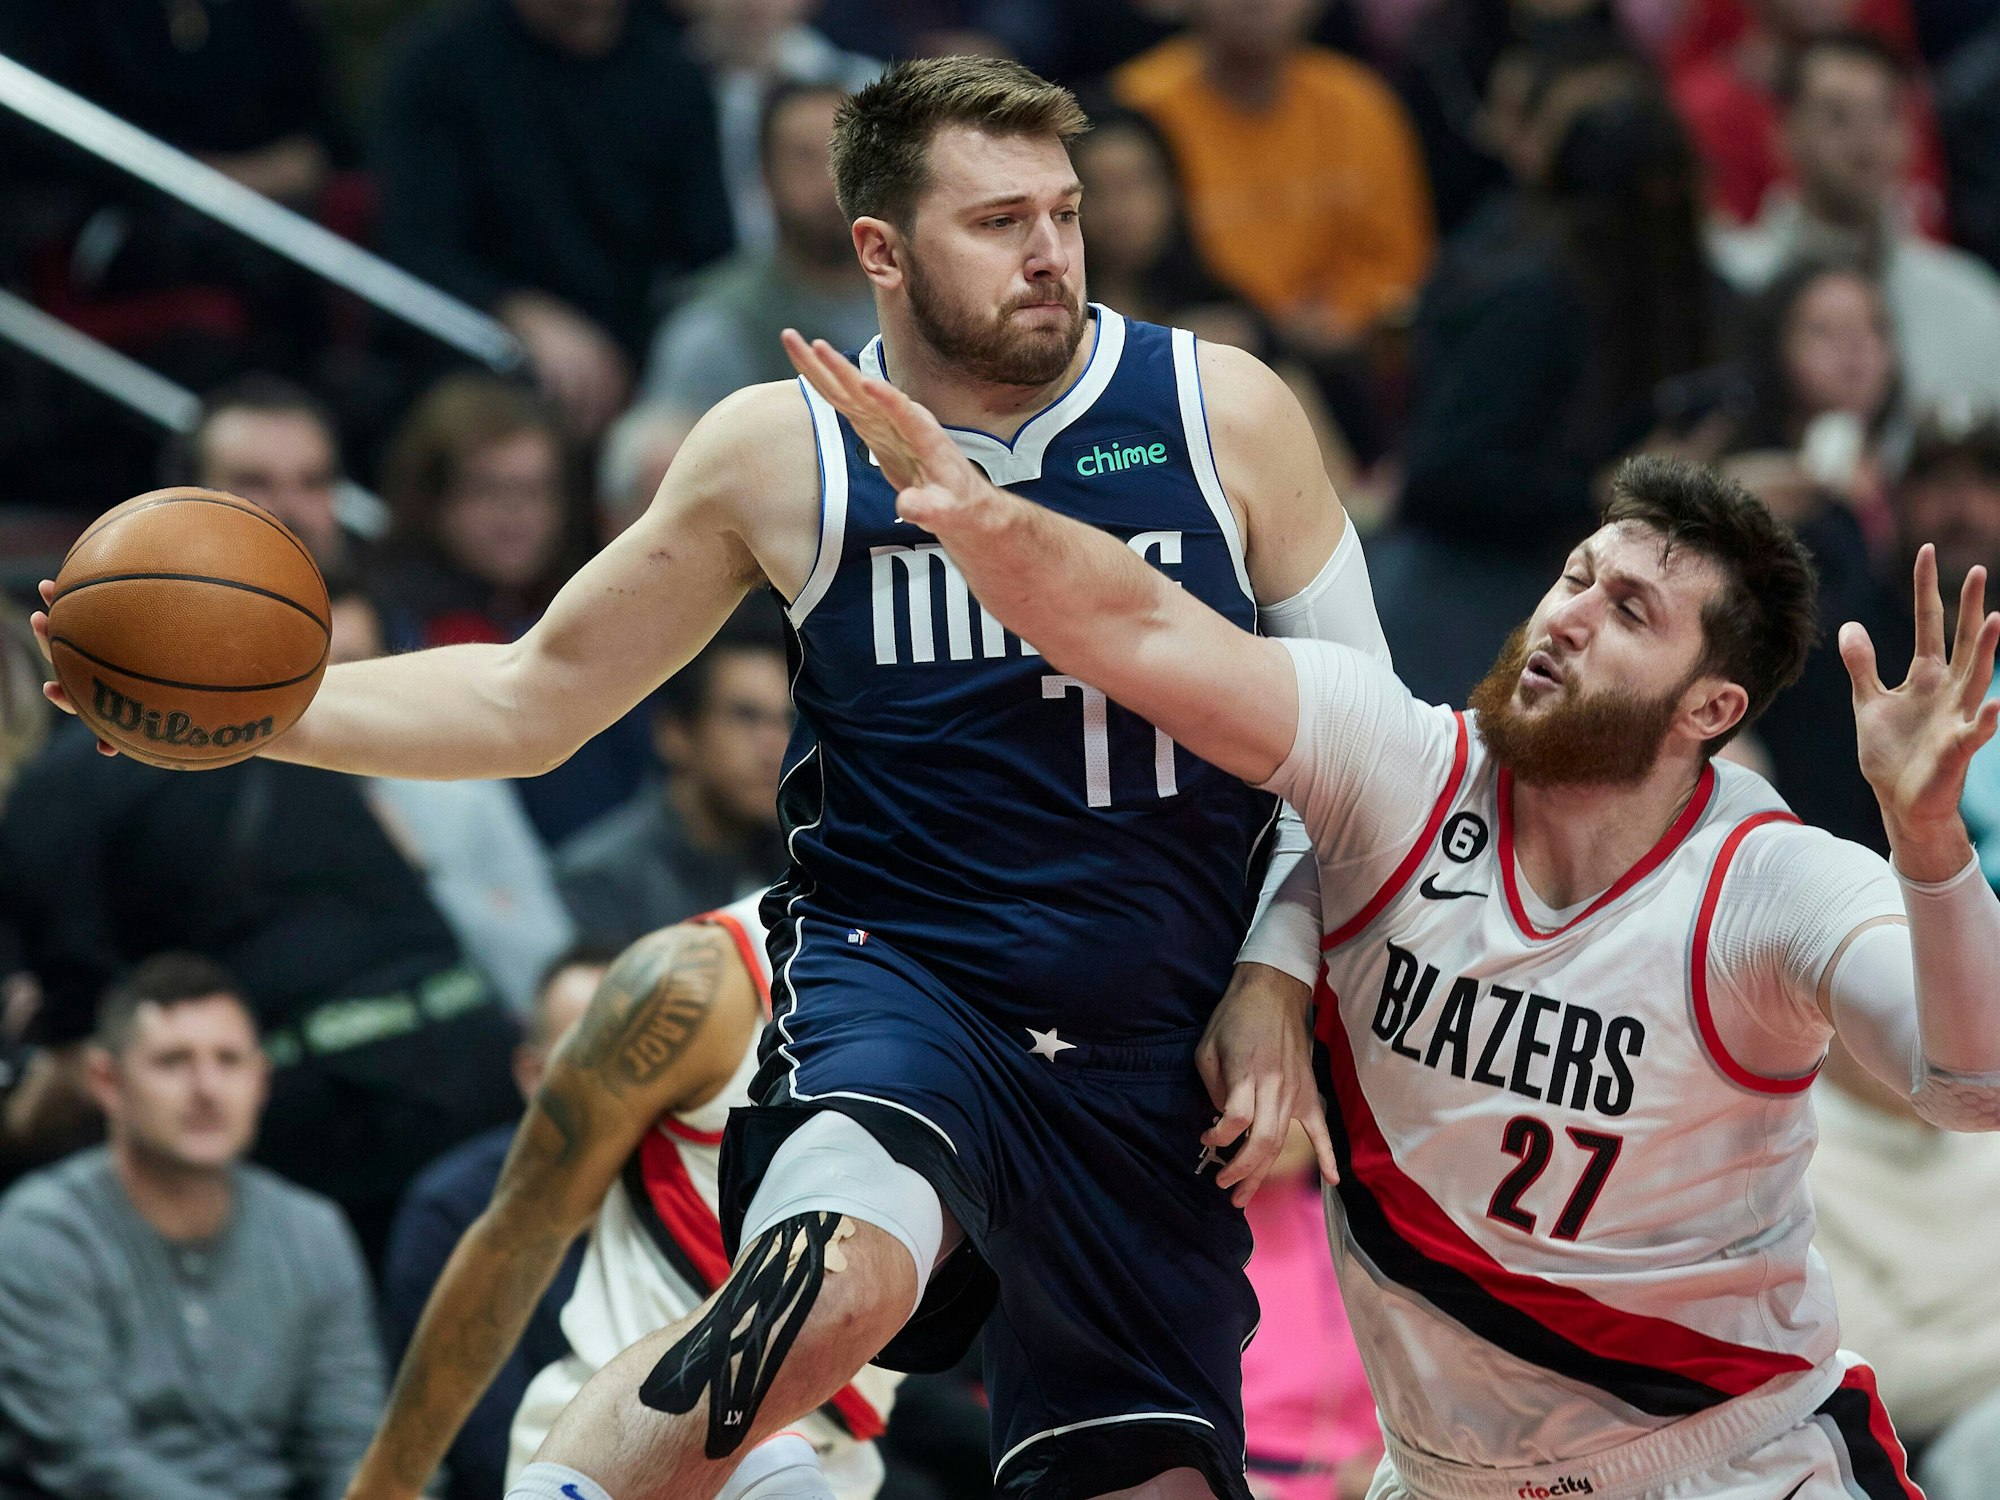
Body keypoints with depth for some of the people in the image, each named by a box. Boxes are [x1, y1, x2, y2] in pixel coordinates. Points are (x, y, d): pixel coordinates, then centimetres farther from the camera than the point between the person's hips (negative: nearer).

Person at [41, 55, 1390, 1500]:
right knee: (837, 1278, -36)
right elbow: (534, 698, 9)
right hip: (898, 983, -2)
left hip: (1151, 1058, 2)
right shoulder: (784, 454, 0)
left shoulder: (1219, 410, -1)